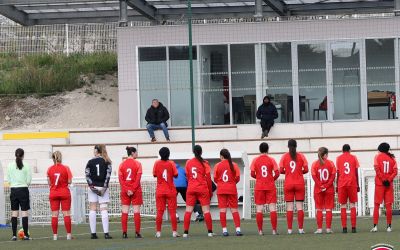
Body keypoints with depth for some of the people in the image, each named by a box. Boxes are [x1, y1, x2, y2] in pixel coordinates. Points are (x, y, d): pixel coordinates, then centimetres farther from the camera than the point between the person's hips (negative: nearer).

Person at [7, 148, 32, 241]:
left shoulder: (10, 166, 0)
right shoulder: (26, 166, -6)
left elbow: (8, 180, 3)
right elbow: (29, 180, -4)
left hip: (13, 190, 2)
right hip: (23, 190, -2)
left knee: (14, 213, 4)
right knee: (24, 212, 1)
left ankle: (14, 235, 2)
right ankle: (26, 235, -2)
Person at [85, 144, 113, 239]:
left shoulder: (90, 162, 2)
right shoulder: (107, 162, 0)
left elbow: (87, 175, -4)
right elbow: (108, 175, -7)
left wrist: (91, 186, -5)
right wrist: (104, 187, -7)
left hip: (92, 188, 1)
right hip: (103, 188, -1)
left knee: (92, 210, 5)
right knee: (104, 210, -2)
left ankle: (93, 233, 2)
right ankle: (106, 233, -9)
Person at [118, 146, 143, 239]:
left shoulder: (122, 164, 5)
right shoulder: (137, 164, -4)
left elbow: (120, 178, -1)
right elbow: (138, 178, -10)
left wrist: (126, 190, -5)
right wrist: (133, 190, -9)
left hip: (125, 191, 3)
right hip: (136, 190, -3)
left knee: (124, 212, 3)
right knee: (136, 212, 0)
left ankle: (124, 233, -1)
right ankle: (137, 233, -3)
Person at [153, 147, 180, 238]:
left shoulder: (157, 163, -3)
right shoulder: (171, 163, -8)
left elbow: (154, 175, 5)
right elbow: (176, 175, -5)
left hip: (160, 191, 2)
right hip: (170, 190, -2)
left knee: (159, 212, 5)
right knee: (172, 211, 2)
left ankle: (158, 232, 4)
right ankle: (174, 232, -1)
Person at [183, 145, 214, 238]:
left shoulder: (188, 162, 5)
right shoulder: (204, 163, -3)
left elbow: (187, 176, 10)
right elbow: (208, 178, -2)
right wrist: (210, 191, 6)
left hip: (191, 189, 2)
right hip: (203, 188, -2)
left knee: (188, 211, 4)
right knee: (206, 210, 1)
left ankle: (185, 232, -1)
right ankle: (210, 232, 0)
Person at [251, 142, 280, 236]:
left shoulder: (255, 160, 0)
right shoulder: (271, 159, -1)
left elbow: (252, 174, -4)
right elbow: (277, 173, -6)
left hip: (259, 187, 1)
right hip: (270, 186, -1)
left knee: (259, 209, 3)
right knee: (272, 208, 0)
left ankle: (260, 231, -1)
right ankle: (274, 230, -6)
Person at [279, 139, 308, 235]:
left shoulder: (284, 156, 1)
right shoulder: (301, 156, 0)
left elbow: (281, 170, -3)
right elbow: (306, 169, -3)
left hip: (288, 184, 0)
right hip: (300, 184, 0)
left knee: (289, 207, 1)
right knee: (299, 206, 1)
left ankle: (289, 229, -3)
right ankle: (300, 229, -3)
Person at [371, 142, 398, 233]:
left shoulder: (378, 156, 0)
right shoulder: (392, 158, 8)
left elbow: (377, 169, -11)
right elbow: (395, 171, -1)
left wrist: (383, 180, -10)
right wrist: (388, 180, -9)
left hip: (379, 183, -2)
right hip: (389, 184, 2)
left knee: (376, 205, 2)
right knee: (388, 205, 3)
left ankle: (375, 226, -5)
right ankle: (389, 226, 1)